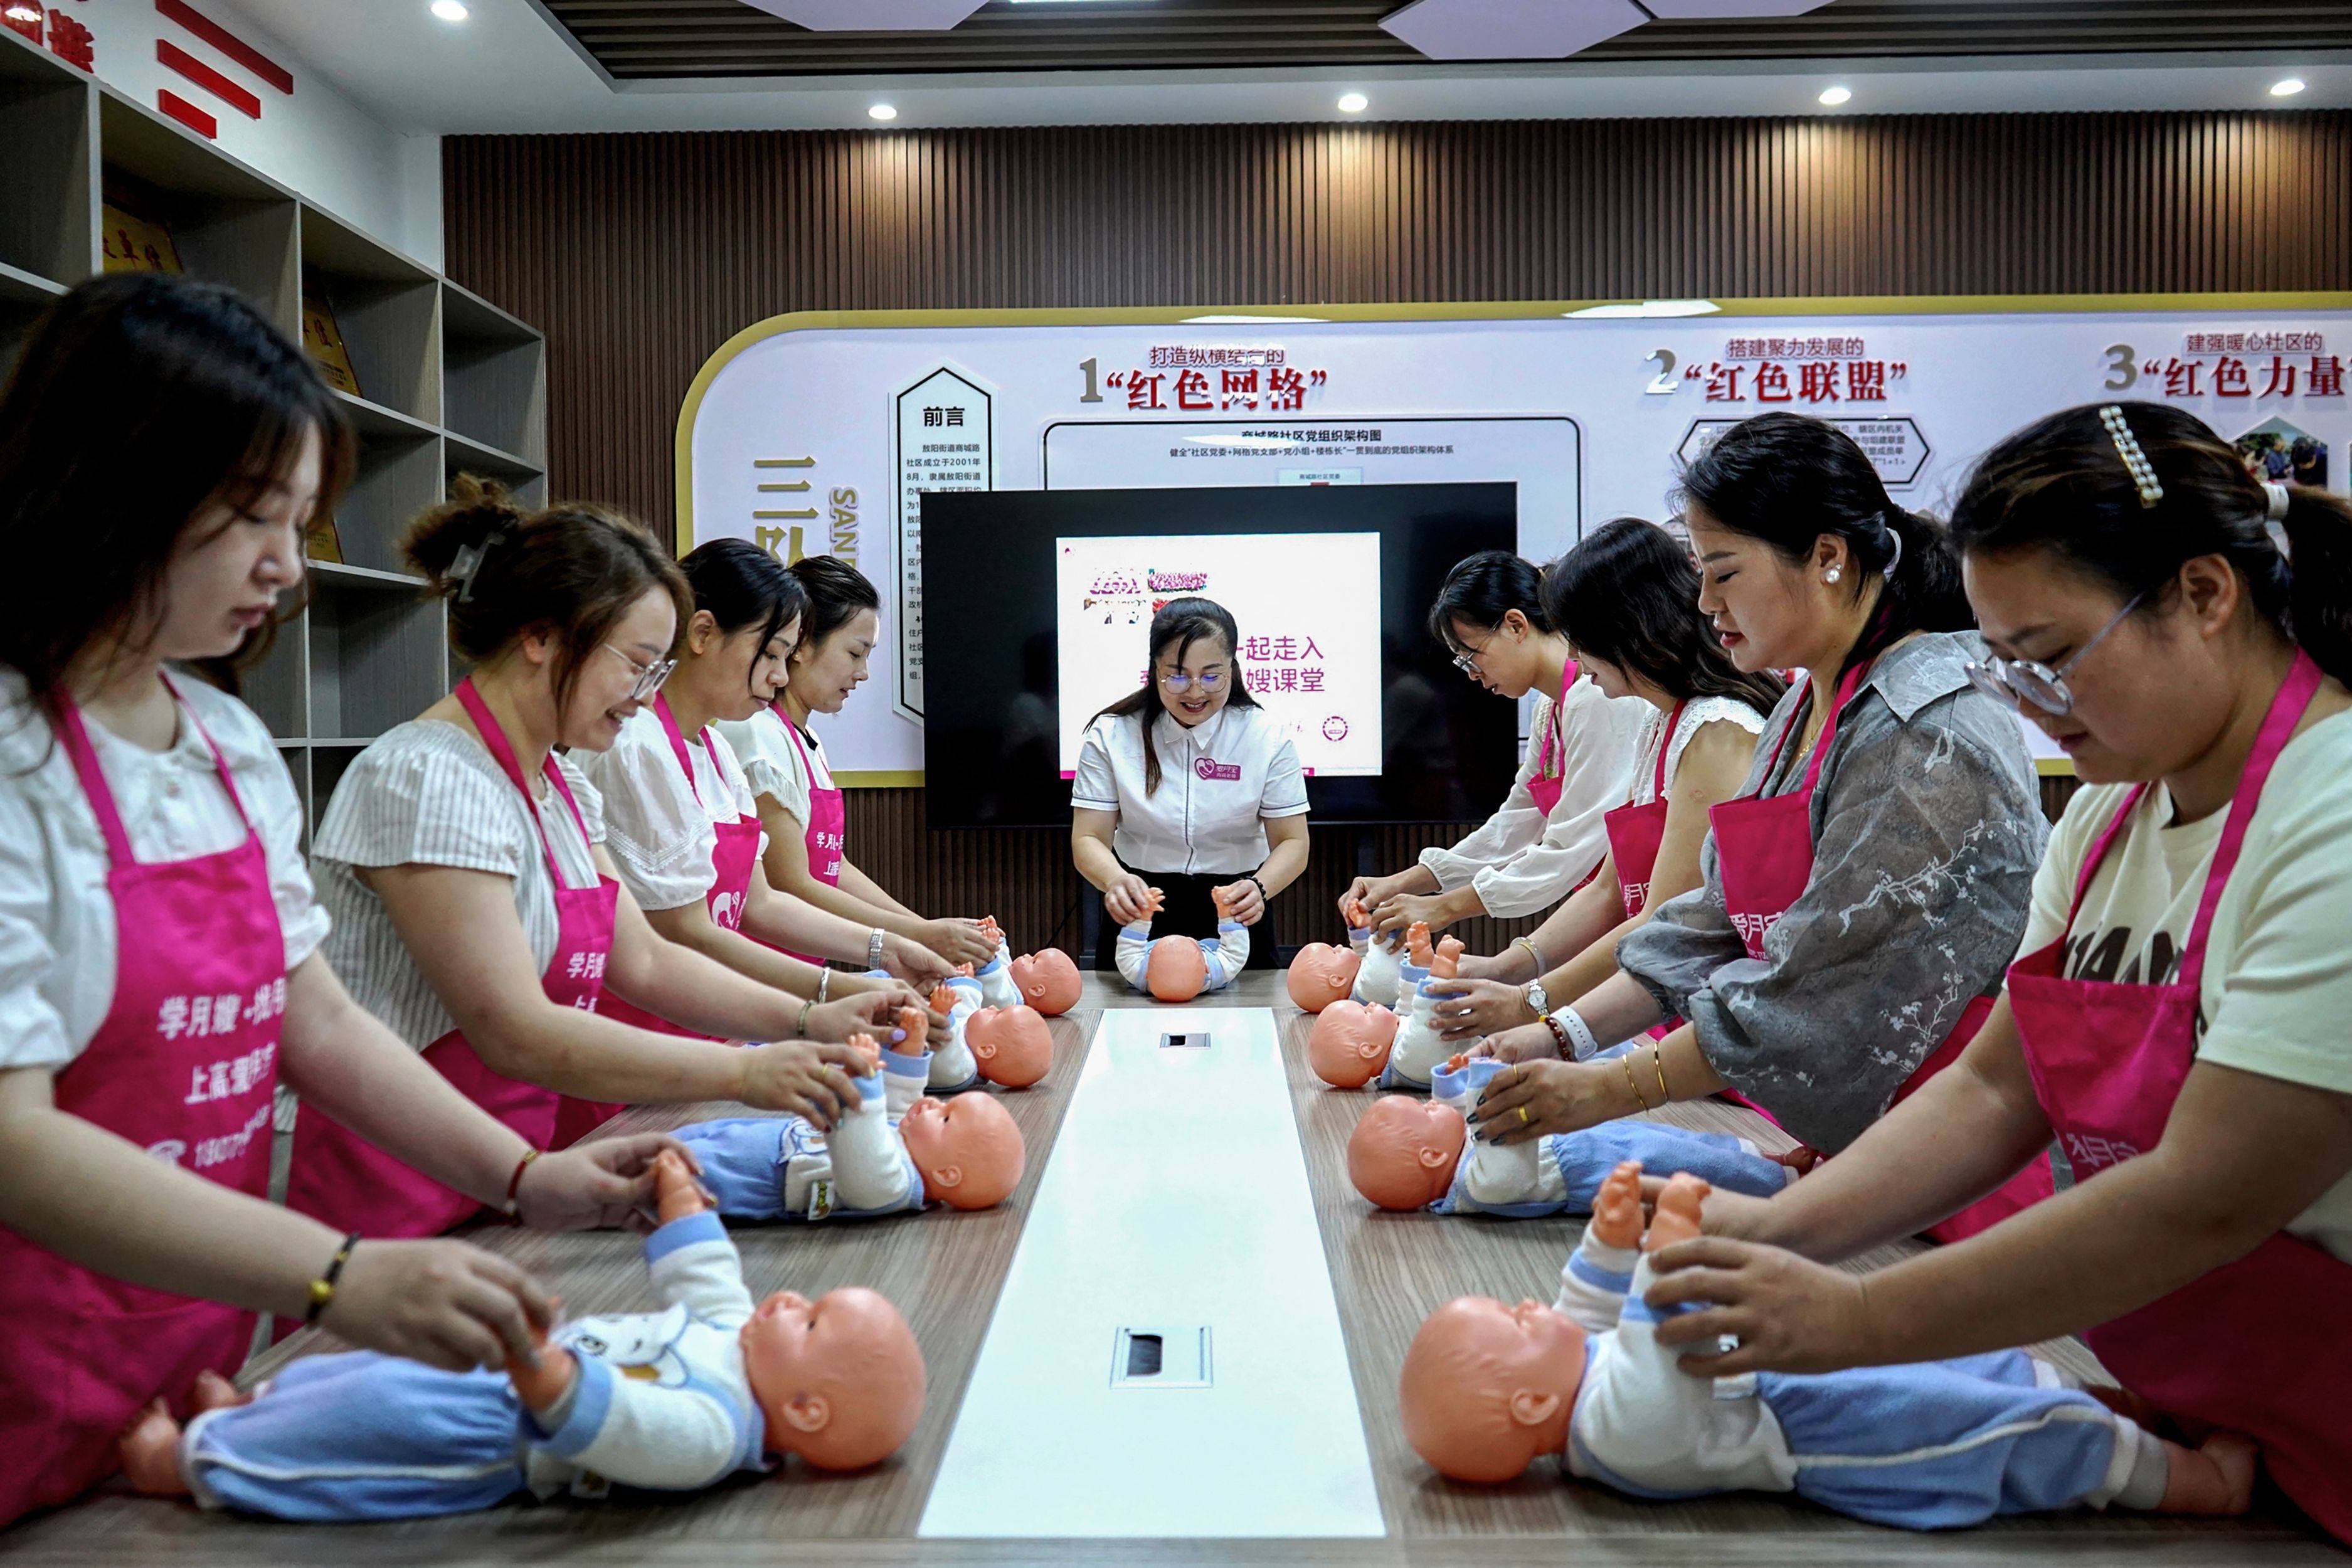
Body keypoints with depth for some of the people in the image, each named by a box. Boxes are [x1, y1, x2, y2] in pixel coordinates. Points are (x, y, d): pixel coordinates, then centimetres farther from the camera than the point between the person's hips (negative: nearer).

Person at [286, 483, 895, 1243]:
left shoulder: (563, 787, 12)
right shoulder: (429, 778, -18)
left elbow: (642, 960, 14)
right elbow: (516, 1033, -23)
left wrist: (808, 1021, 1)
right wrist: (744, 1073, -24)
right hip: (401, 1202, -8)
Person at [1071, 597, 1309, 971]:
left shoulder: (1268, 738, -5)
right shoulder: (1111, 734, -5)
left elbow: (1292, 843, -4)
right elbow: (1088, 839, -7)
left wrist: (1260, 888, -26)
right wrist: (1116, 880, -30)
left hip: (1234, 914, 0)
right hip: (1138, 913, 0)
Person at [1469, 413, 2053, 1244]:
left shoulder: (1932, 731, -20)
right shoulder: (1805, 708, 11)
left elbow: (1827, 989, -24)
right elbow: (1721, 920, 11)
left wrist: (1612, 1088, -20)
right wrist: (1567, 1033, 1)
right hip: (1828, 1133, 8)